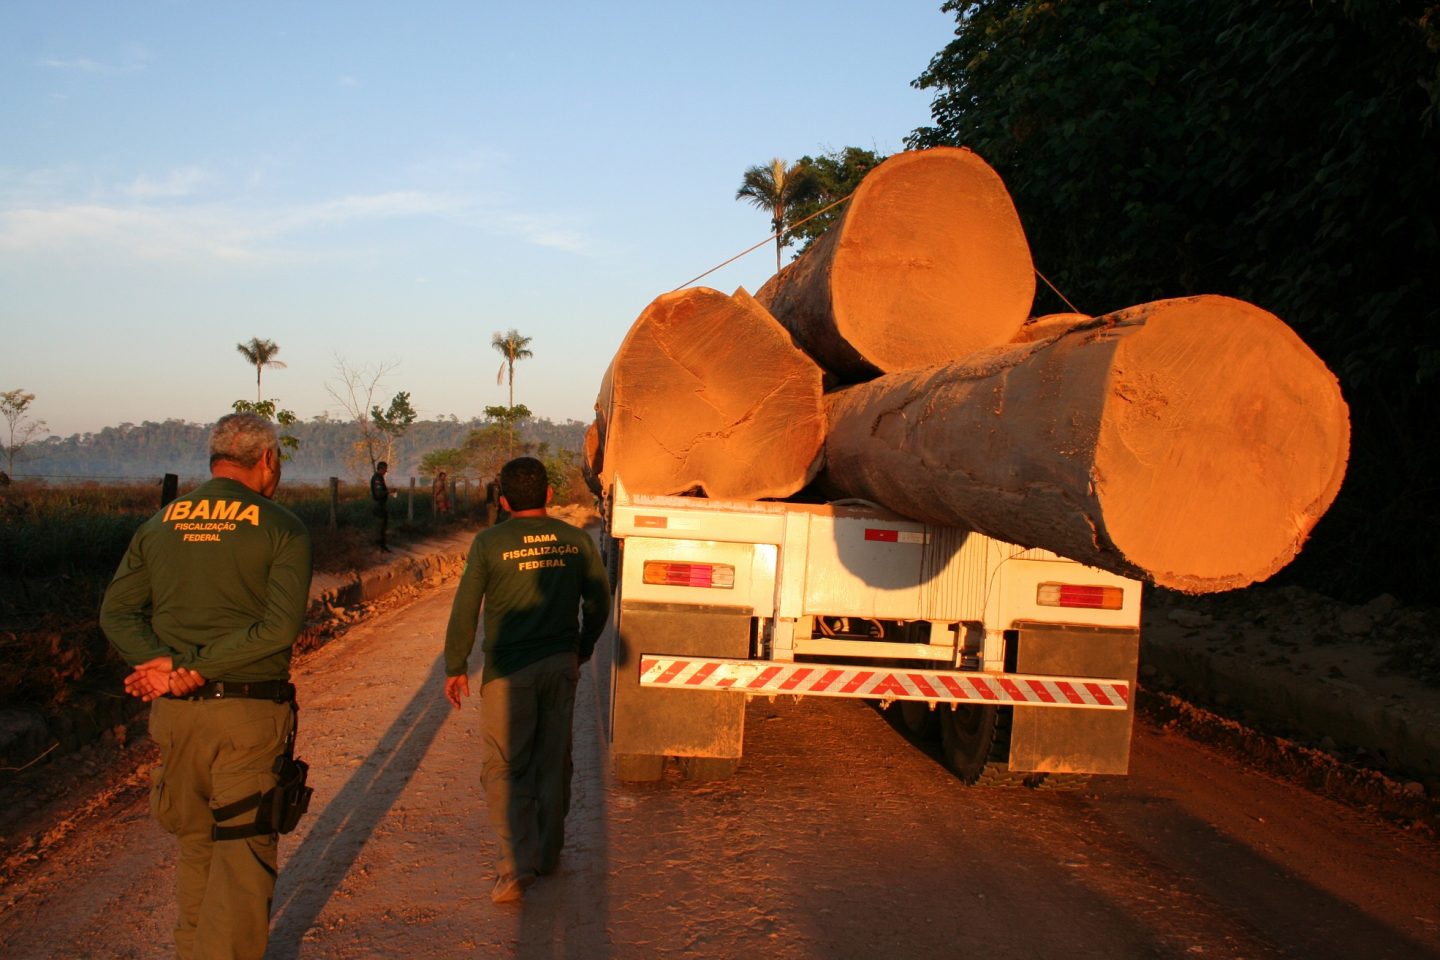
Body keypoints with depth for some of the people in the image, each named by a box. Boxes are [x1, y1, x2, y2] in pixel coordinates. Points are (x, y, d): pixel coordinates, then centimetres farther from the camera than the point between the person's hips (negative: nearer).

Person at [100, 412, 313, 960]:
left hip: (175, 712, 5)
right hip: (249, 714, -5)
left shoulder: (159, 524, 9)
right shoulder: (281, 528, -5)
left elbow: (116, 612, 0)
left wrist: (164, 665, -11)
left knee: (196, 844, 21)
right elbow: (281, 626, -17)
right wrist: (198, 667, -14)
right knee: (244, 853, 4)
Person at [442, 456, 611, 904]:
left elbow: (465, 608, -7)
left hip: (509, 669, -4)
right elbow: (599, 601, 8)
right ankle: (548, 853, 28)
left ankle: (518, 862, -9)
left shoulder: (490, 542, -8)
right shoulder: (576, 540, 1)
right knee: (553, 761, 16)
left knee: (504, 767, 3)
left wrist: (455, 667, 3)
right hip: (561, 665, 4)